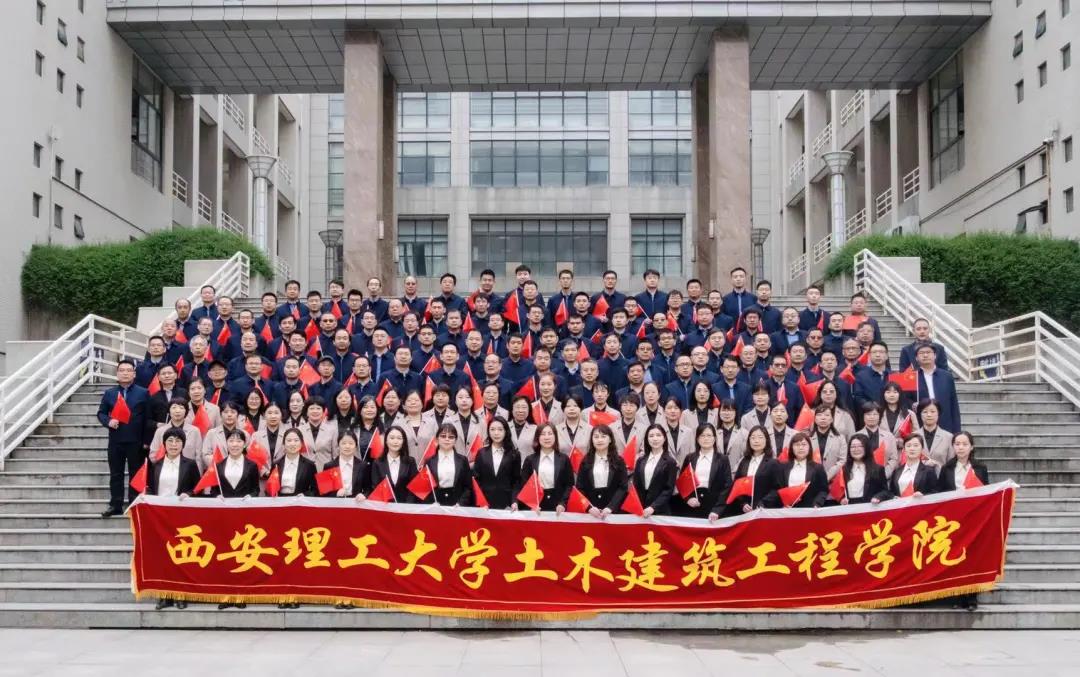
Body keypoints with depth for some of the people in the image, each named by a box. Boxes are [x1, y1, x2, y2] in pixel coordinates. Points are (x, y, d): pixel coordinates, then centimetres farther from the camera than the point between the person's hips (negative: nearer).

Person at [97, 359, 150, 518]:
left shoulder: (143, 393, 0)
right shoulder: (109, 393, 8)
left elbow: (148, 418, -2)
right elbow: (101, 413, 12)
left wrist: (146, 440, -7)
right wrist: (108, 421, -11)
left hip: (136, 442, -3)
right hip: (115, 441, 3)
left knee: (136, 474, 4)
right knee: (116, 474, 7)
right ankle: (116, 505, 13)